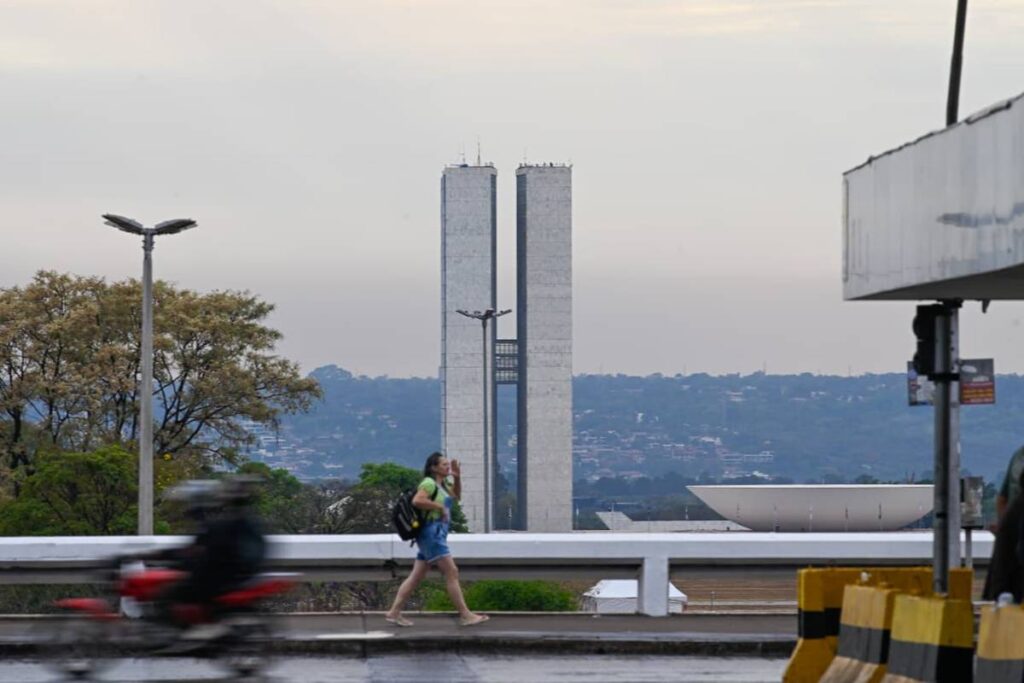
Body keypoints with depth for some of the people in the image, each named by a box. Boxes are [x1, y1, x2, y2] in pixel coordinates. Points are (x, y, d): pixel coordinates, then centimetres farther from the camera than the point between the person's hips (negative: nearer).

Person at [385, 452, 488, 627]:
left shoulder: (442, 484, 18)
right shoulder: (429, 483, -12)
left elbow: (456, 495, 32)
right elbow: (417, 501, -26)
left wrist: (457, 477, 15)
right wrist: (440, 507, -19)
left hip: (437, 534, 10)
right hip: (432, 532, -10)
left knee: (416, 576, 8)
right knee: (452, 573, -10)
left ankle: (394, 612, 8)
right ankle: (465, 615, -10)